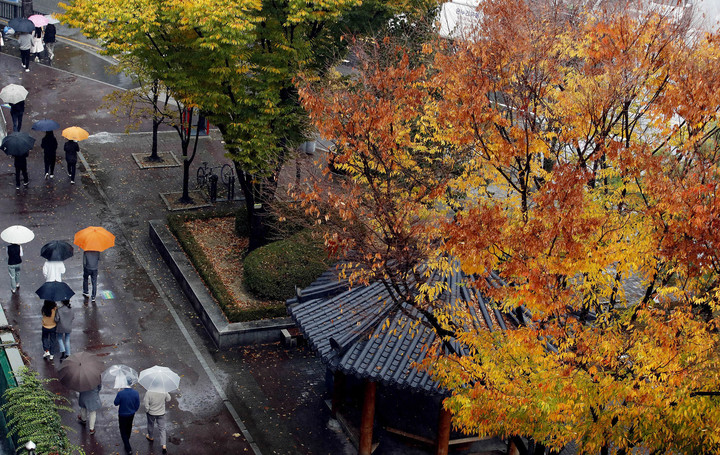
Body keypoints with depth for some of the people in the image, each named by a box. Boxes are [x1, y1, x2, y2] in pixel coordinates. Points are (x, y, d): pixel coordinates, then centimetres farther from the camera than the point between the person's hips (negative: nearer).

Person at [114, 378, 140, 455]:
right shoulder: (135, 393, -19)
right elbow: (137, 405, -7)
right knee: (129, 427, 29)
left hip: (122, 415, -4)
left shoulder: (120, 393, -29)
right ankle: (127, 439, 56)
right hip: (131, 414, 4)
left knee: (123, 430, 11)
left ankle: (128, 449, 9)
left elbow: (116, 403, -13)